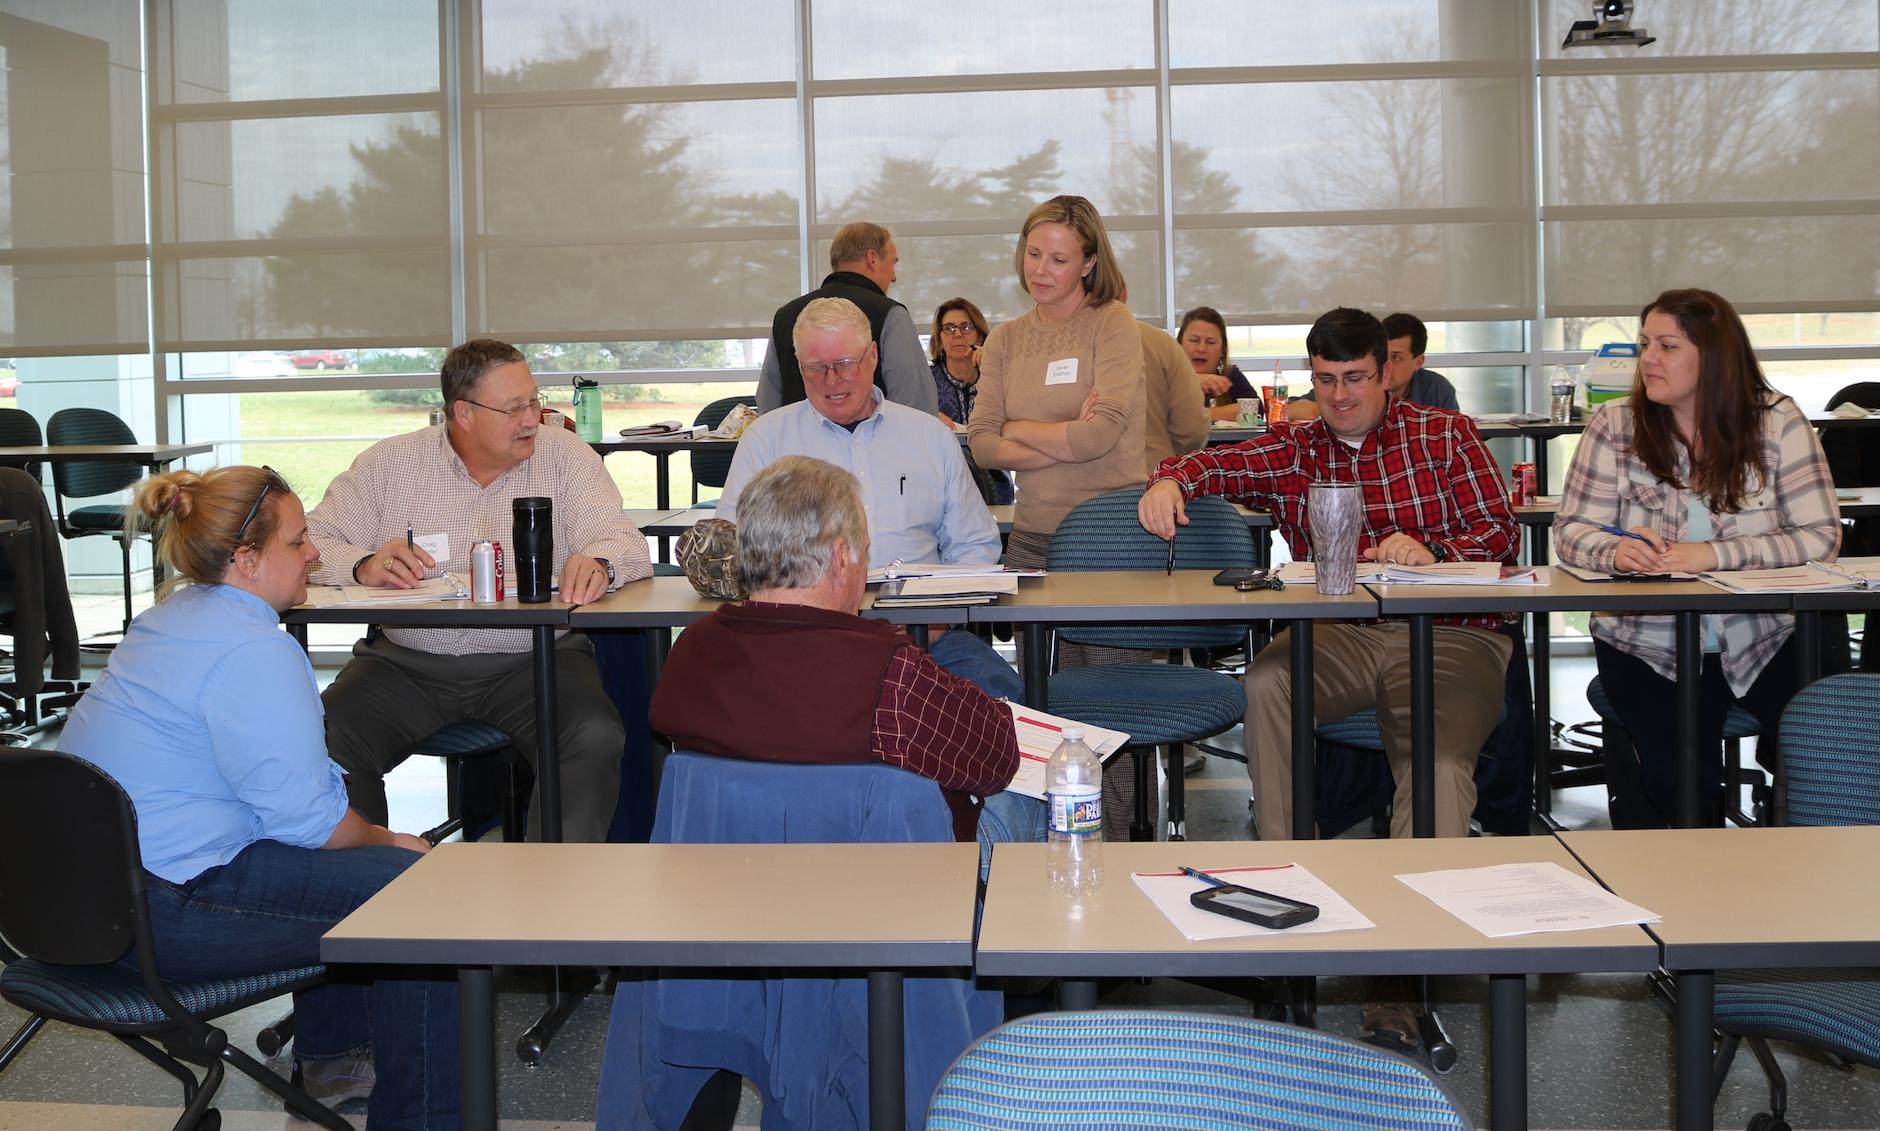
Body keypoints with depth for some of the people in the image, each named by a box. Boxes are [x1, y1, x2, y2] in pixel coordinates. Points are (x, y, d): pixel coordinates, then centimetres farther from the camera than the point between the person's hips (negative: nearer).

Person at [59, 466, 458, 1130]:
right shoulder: (254, 652, -20)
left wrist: (365, 832, 16)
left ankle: (333, 1055, 41)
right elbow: (306, 819, -18)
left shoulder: (172, 616, 13)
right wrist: (387, 841, 1)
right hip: (157, 913, -11)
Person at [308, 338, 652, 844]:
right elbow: (312, 544, 4)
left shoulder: (565, 456, 5)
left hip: (533, 662, -1)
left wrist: (599, 562, -31)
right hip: (407, 663, 1)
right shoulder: (390, 462, 7)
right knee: (326, 737, -24)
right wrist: (366, 565, -20)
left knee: (595, 738, -29)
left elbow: (623, 541, -5)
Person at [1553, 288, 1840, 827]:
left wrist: (1714, 554, -23)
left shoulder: (1776, 421, -3)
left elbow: (1820, 534, -8)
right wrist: (1617, 550, -27)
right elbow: (1571, 531, -2)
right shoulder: (1615, 426, -2)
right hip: (1645, 646, -1)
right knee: (1680, 782, -24)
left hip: (1761, 640, 1)